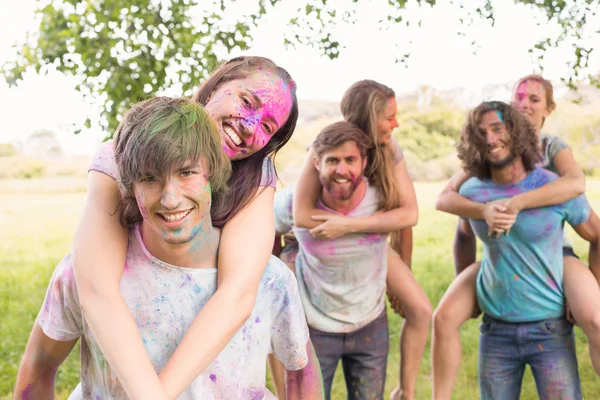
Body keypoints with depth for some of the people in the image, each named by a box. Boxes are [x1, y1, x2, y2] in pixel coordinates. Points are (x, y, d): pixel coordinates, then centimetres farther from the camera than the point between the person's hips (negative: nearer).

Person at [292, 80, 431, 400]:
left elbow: (410, 214, -26)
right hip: (321, 244, -2)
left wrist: (351, 224, -35)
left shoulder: (389, 150, -19)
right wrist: (380, 215, -34)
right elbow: (301, 215, -37)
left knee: (420, 310, -10)